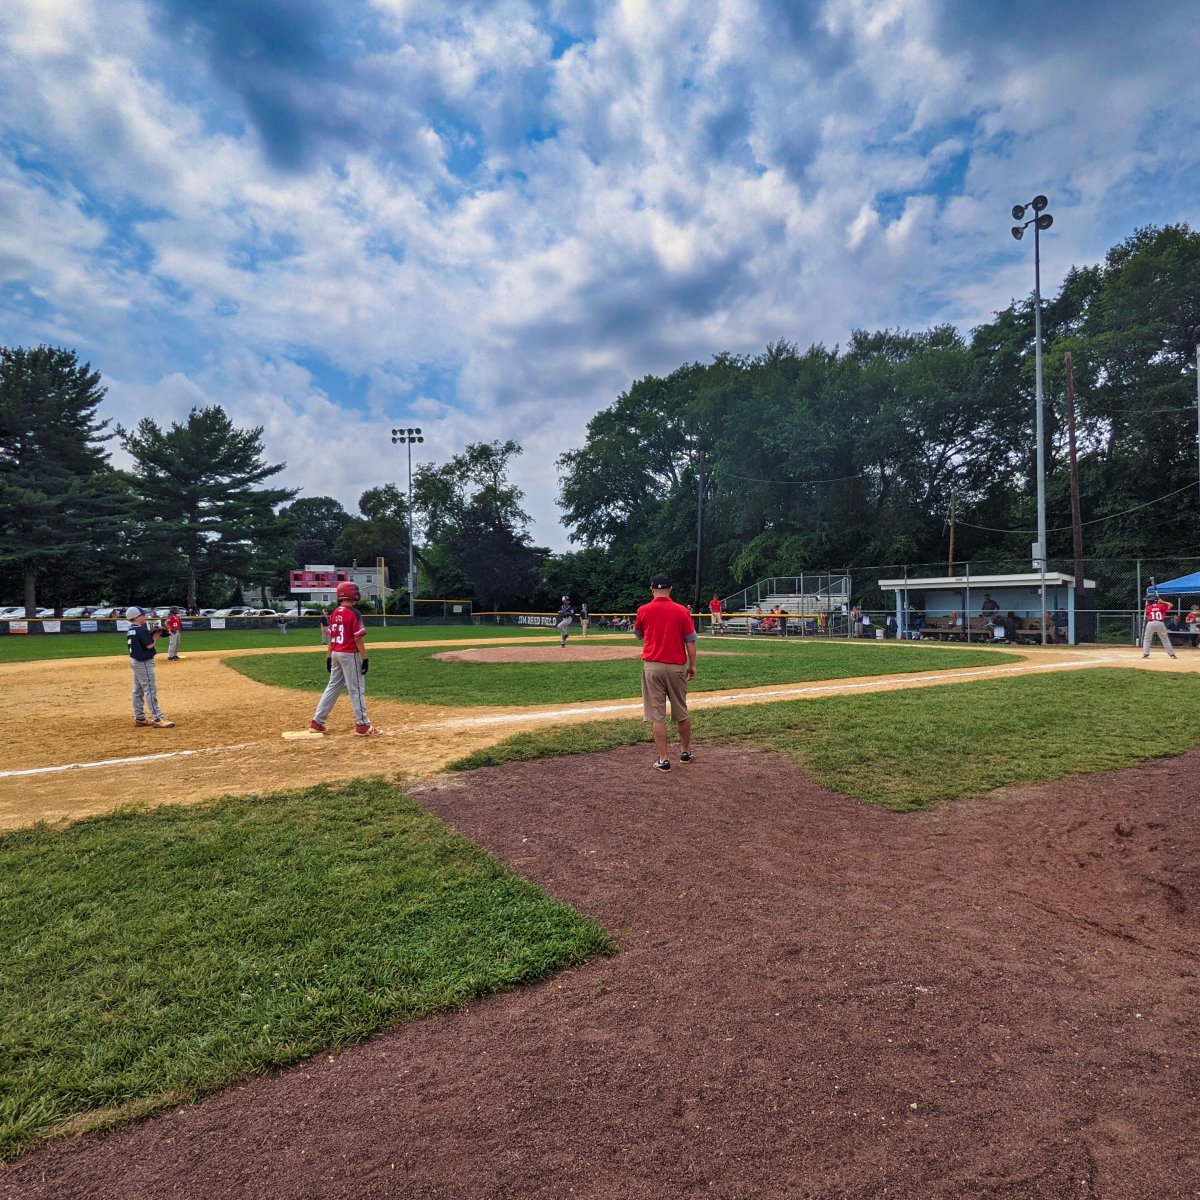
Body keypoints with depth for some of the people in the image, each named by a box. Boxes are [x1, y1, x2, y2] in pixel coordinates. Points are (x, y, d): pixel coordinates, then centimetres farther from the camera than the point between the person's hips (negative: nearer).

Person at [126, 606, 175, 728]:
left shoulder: (130, 630, 10)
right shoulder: (141, 630, -18)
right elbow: (149, 645, -20)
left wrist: (153, 634, 2)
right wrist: (156, 635, -5)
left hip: (135, 661, 10)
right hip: (144, 663, -10)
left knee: (138, 690, 13)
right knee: (150, 690, -10)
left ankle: (139, 718, 19)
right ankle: (158, 719, -10)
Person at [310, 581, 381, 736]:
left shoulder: (334, 613, 8)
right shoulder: (353, 613, -14)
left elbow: (331, 637, 12)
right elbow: (357, 638, -17)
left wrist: (329, 657, 18)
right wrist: (365, 658, -14)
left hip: (336, 654, 8)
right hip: (350, 655, -8)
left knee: (333, 687, 15)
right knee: (357, 689, -2)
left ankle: (317, 722, 18)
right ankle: (362, 725, 3)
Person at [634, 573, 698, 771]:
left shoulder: (643, 611, -2)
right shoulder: (682, 611, -3)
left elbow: (638, 636, 15)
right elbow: (691, 641, -2)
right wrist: (692, 666, 7)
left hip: (652, 667, -1)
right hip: (677, 667, 1)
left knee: (657, 715, 2)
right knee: (681, 712, 16)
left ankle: (663, 759, 1)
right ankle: (685, 751, 31)